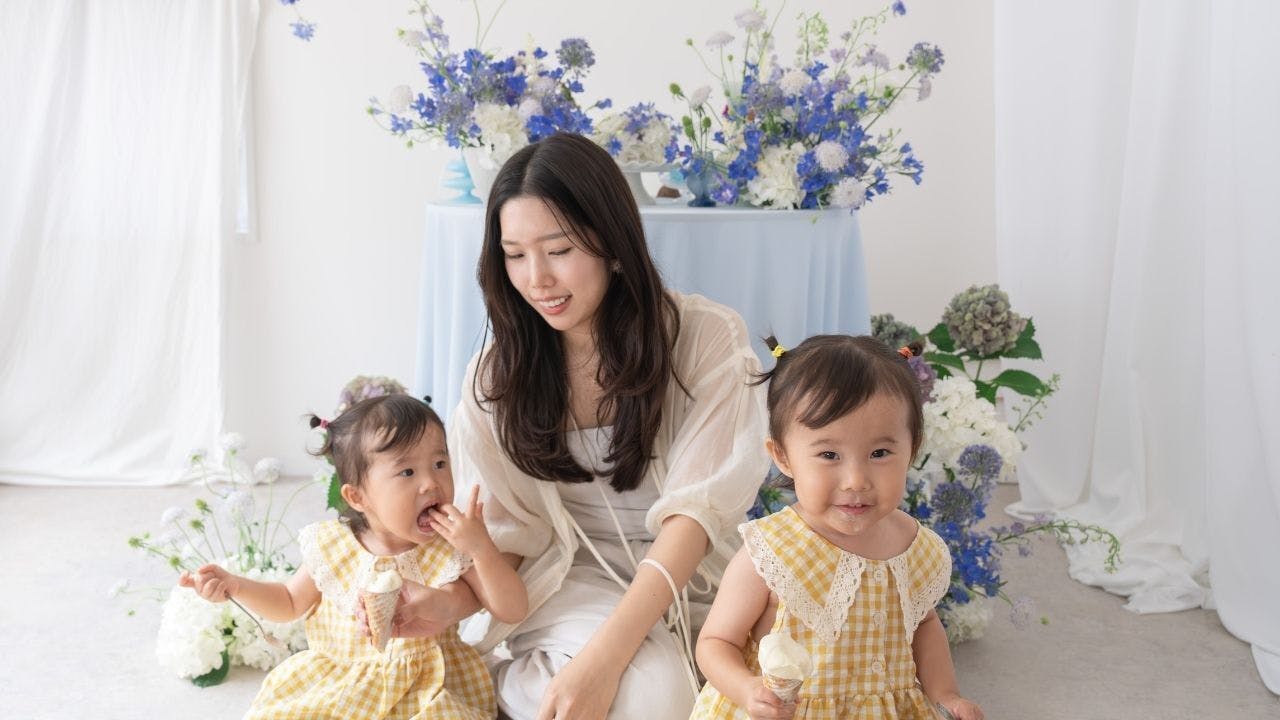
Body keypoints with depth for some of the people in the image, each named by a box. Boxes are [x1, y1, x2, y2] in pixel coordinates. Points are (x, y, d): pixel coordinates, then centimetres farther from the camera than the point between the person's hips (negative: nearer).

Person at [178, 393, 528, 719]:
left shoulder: (453, 549, -11)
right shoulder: (331, 549, -6)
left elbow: (512, 610, -15)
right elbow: (290, 603, 12)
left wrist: (481, 547, -29)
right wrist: (236, 585, -6)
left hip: (427, 687, -1)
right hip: (333, 682, 2)